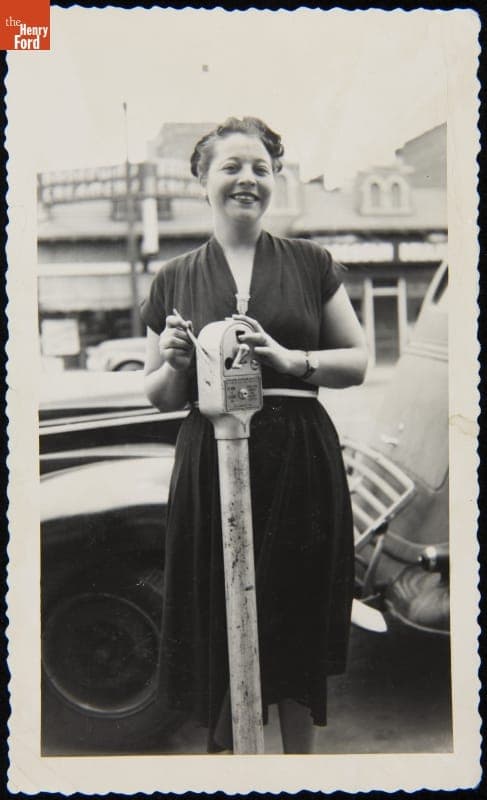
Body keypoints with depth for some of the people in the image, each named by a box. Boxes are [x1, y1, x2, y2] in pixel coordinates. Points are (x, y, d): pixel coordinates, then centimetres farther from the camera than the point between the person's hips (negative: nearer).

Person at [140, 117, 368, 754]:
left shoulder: (311, 264, 8)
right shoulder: (174, 280, 9)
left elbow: (359, 362, 6)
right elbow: (160, 396, 14)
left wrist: (289, 358, -11)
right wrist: (175, 363, -8)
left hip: (301, 464, 0)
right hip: (211, 467, 1)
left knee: (299, 624, 8)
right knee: (220, 625, 5)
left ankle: (301, 758, 28)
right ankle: (224, 748, 27)